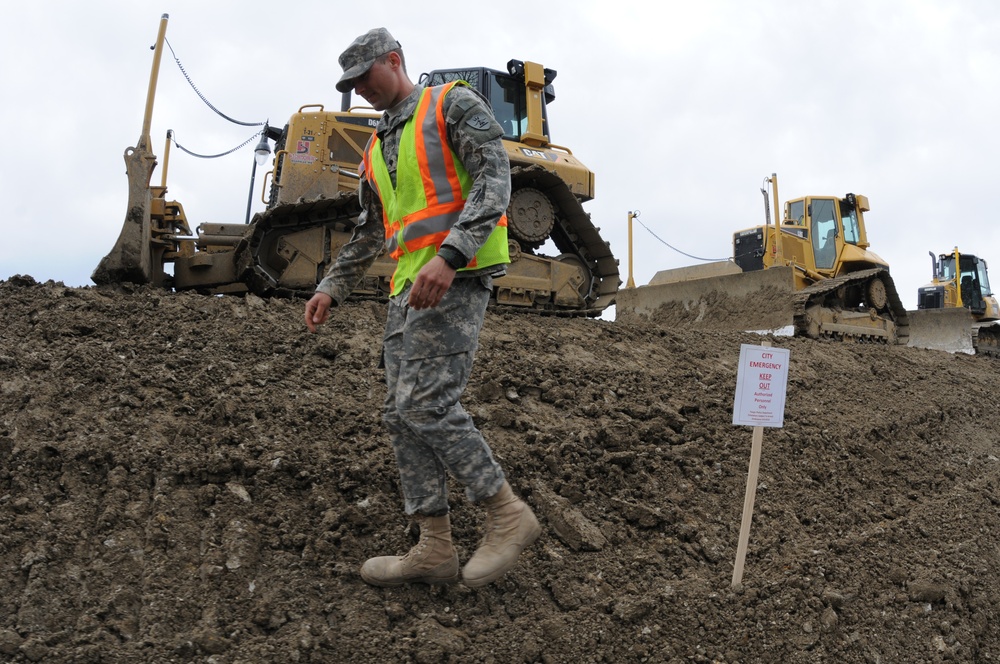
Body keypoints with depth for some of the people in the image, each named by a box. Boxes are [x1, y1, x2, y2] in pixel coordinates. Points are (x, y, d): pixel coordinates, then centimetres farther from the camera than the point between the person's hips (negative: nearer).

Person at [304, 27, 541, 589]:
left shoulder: (454, 104, 2)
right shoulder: (378, 149, 25)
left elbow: (494, 178, -13)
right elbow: (369, 234, 30)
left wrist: (450, 254, -25)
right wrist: (333, 289, 17)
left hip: (457, 276, -9)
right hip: (409, 287, 9)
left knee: (426, 402, -18)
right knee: (403, 413, 2)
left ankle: (508, 514, -4)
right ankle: (435, 549, 7)